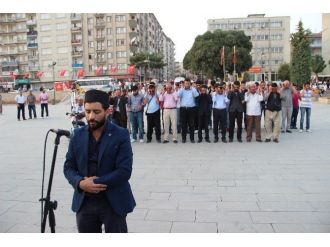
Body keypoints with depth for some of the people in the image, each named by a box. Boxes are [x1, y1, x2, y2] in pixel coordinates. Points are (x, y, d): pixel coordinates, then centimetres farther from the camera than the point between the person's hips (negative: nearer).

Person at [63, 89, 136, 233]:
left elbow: (124, 171, -16)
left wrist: (95, 182, -21)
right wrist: (80, 183, -16)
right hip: (84, 203, 4)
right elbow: (68, 167, 4)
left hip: (113, 202, -3)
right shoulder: (78, 135, 2)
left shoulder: (121, 135, -10)